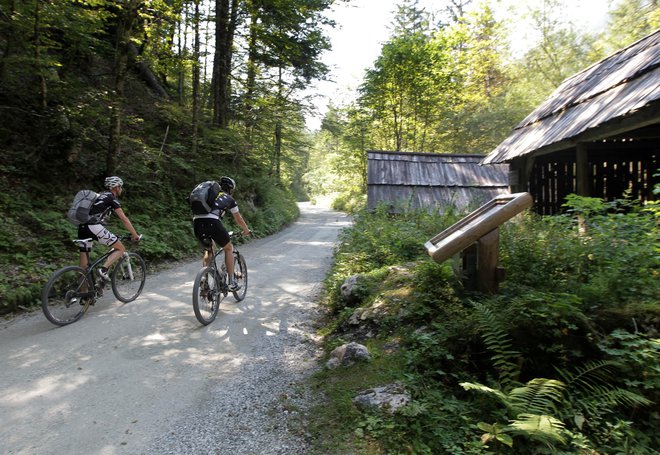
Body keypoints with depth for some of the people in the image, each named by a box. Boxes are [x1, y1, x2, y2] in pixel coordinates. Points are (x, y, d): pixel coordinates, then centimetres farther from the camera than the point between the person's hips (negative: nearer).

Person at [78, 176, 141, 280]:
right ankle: (103, 269, -12)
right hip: (94, 227, -8)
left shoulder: (101, 195, 26)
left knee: (83, 264, 11)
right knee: (121, 248, 4)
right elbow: (124, 219, -2)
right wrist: (135, 235, 5)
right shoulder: (112, 198, 1)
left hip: (82, 227, 9)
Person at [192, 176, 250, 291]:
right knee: (229, 248, 17)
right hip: (212, 222, -5)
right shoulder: (229, 199, 20)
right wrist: (246, 230, 47)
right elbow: (238, 219, 30)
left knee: (207, 250, 29)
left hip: (197, 222, 5)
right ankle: (231, 282, 15)